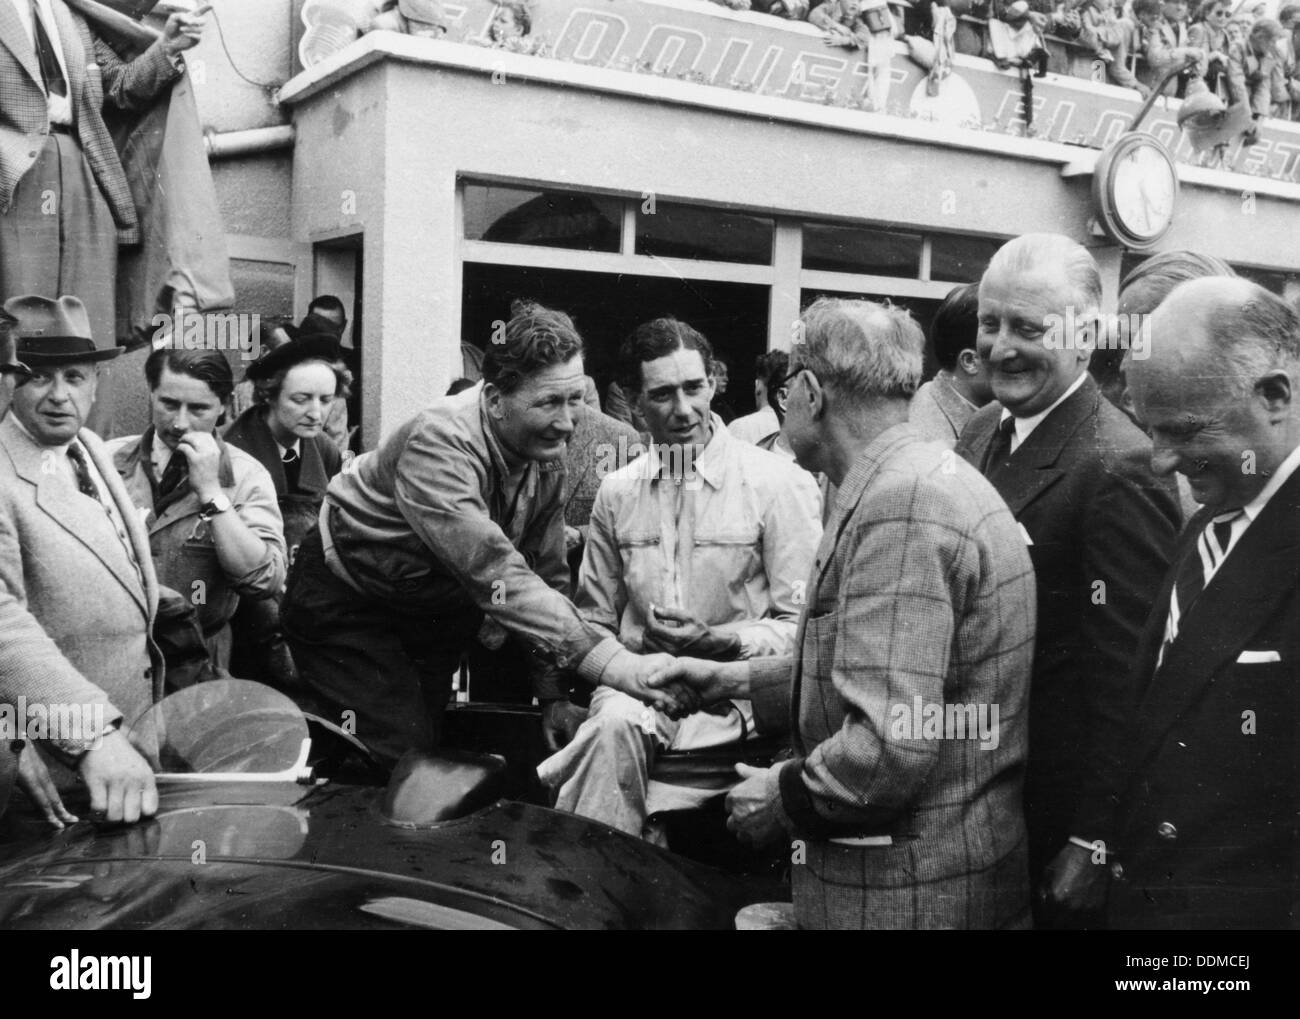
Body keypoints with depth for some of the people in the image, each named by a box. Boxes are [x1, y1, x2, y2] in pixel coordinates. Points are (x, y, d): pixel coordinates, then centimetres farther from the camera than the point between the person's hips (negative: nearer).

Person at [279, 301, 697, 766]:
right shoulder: (441, 442, -34)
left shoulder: (548, 452, -10)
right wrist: (617, 665, -51)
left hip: (431, 607, 7)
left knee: (431, 747, 10)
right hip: (345, 602, -6)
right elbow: (496, 575, -45)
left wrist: (553, 693, -7)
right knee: (397, 761, -15)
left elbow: (546, 574, -2)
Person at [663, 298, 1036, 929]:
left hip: (910, 890, -9)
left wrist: (782, 796, -13)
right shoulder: (929, 477, 8)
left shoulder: (899, 505, -23)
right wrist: (739, 680, 10)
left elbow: (893, 746, -28)